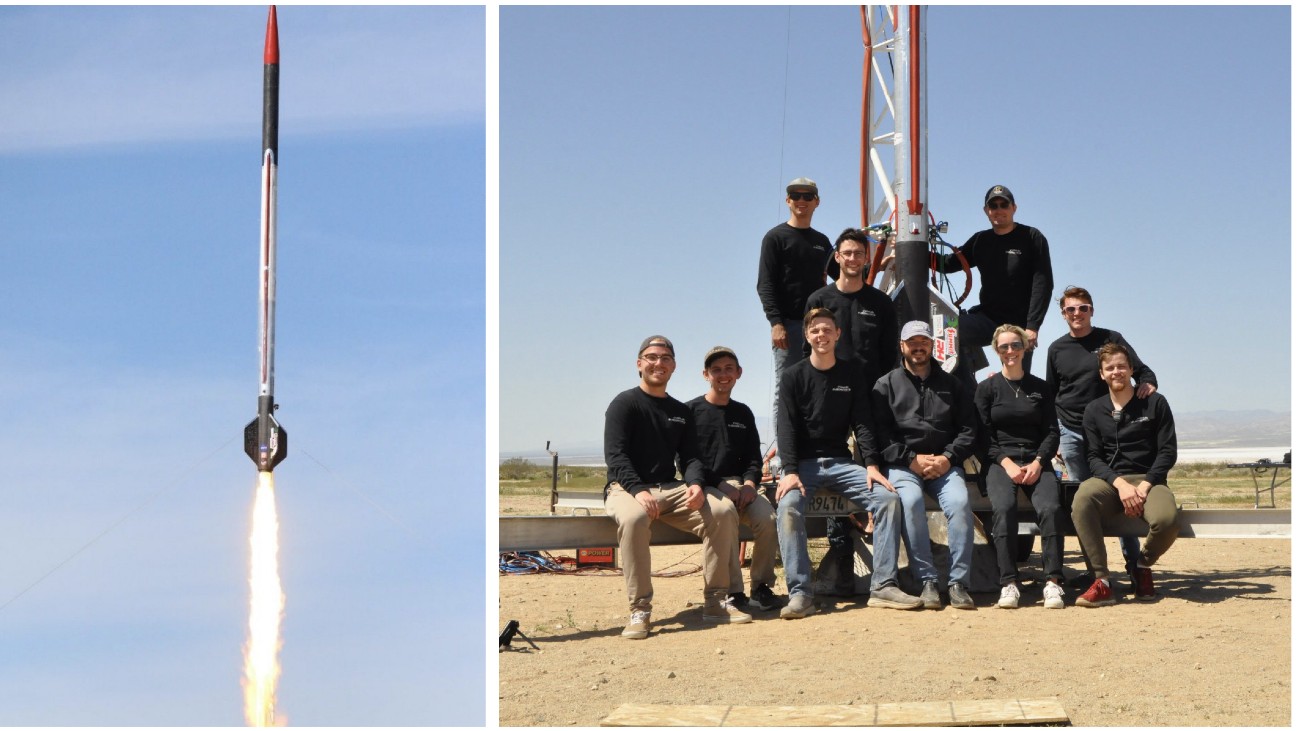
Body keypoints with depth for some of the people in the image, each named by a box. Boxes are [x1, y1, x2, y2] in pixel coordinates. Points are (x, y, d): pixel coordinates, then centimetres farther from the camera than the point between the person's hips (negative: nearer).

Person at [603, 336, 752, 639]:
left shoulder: (680, 411, 18)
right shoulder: (625, 404, 0)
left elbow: (690, 456, 11)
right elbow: (615, 456, -10)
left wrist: (695, 484, -13)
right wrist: (638, 491, -27)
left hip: (671, 489, 5)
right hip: (626, 488, -5)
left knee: (722, 510, -19)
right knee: (634, 517, -40)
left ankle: (716, 601, -11)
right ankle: (640, 610, -33)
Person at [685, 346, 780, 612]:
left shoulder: (743, 413, 19)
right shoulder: (691, 410, 4)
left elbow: (754, 458, 18)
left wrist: (749, 483, -5)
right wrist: (723, 488, -15)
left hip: (740, 483, 4)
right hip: (706, 486, -4)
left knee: (768, 518, -26)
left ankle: (761, 585, -6)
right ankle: (732, 590, -27)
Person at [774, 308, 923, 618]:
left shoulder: (852, 374, 9)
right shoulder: (793, 377, 2)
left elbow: (862, 423, 3)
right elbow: (786, 427, -6)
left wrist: (872, 465, -11)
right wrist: (790, 472, -20)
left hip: (841, 462, 3)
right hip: (803, 463, -3)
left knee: (888, 498, -20)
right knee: (788, 507, -32)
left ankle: (883, 586, -19)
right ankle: (800, 593, -32)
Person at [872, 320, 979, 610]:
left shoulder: (951, 384, 18)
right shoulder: (886, 385, 12)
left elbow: (968, 429, 10)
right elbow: (880, 434, 0)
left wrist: (948, 458, -7)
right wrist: (912, 459, -12)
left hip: (944, 463, 1)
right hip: (903, 464, -1)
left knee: (960, 502, -29)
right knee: (910, 502, -33)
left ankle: (958, 582, -24)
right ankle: (927, 581, -28)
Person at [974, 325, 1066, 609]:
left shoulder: (1040, 388, 15)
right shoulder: (987, 388, 10)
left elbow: (1052, 433, 10)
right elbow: (985, 436, 3)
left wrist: (1037, 463, -8)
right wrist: (1007, 463, -12)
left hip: (1037, 461, 1)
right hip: (1000, 462, -1)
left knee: (1050, 507, -29)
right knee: (1004, 507, -32)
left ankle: (1053, 582, -29)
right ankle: (1009, 584, -34)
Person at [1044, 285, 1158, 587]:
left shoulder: (1110, 339, 3)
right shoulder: (1057, 349, 10)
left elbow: (1141, 369, 4)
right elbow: (1050, 394, 15)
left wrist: (1148, 382, -19)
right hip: (1071, 433, 2)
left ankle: (1133, 562, 1)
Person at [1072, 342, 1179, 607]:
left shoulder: (1155, 403, 7)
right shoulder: (1094, 411, 12)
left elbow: (1168, 451, 1)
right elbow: (1094, 457, 5)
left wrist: (1144, 486, -13)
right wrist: (1120, 484, -15)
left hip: (1148, 479, -1)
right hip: (1109, 480, 1)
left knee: (1167, 519, -34)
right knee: (1082, 500, -36)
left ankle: (1143, 566, 2)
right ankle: (1101, 582, -34)